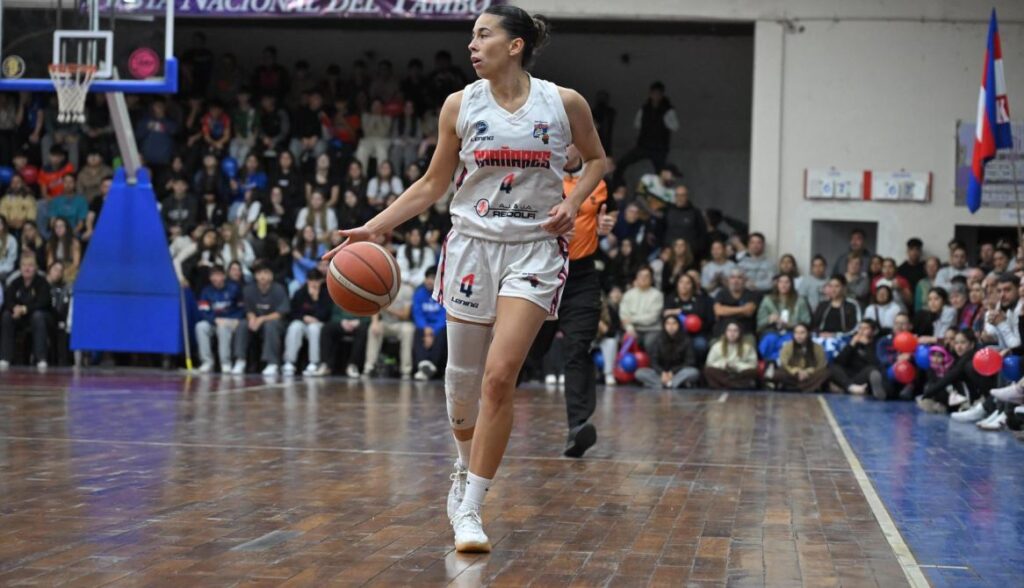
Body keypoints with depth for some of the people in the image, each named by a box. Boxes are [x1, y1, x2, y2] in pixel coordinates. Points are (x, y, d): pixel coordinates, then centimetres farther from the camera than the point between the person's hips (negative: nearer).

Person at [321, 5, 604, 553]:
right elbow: (432, 184, 9)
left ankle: (469, 508, -8)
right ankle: (466, 472, 36)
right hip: (472, 245, 2)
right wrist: (373, 228, 0)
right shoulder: (460, 105, 1)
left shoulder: (563, 103, -3)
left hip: (535, 249, -2)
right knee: (462, 380, 6)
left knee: (499, 374, -16)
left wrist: (573, 201, -5)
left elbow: (596, 159, 14)